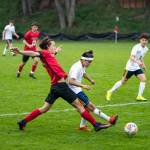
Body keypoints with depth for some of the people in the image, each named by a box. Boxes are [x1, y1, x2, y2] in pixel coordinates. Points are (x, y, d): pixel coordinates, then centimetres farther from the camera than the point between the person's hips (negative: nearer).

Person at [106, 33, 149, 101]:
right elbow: (131, 57, -35)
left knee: (143, 79, -13)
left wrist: (143, 64, 9)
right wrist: (138, 62, -51)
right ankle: (110, 92, 20)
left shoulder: (145, 49, 2)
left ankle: (139, 96, -6)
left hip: (137, 67, 6)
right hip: (130, 67, -6)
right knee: (123, 81, 4)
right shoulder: (136, 47, -22)